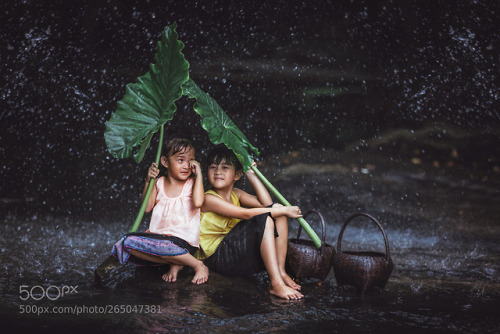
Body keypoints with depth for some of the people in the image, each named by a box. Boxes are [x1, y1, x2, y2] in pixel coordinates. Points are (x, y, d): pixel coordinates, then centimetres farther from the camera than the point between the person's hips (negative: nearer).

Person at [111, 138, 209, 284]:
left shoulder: (192, 183, 3)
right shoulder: (159, 183, 13)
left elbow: (197, 202, -19)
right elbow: (147, 208, 6)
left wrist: (199, 174, -11)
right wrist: (149, 181, -1)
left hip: (183, 239, -5)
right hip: (158, 236, 5)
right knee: (127, 242, -16)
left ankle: (198, 265, -19)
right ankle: (173, 263, -16)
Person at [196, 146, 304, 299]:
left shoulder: (236, 194, 13)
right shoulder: (209, 199, -14)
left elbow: (266, 204, 1)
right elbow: (246, 214, -23)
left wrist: (251, 174, 3)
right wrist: (284, 211, -20)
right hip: (218, 257, -9)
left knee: (277, 208, -2)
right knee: (264, 220, -27)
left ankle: (280, 272, -9)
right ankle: (276, 285, -33)